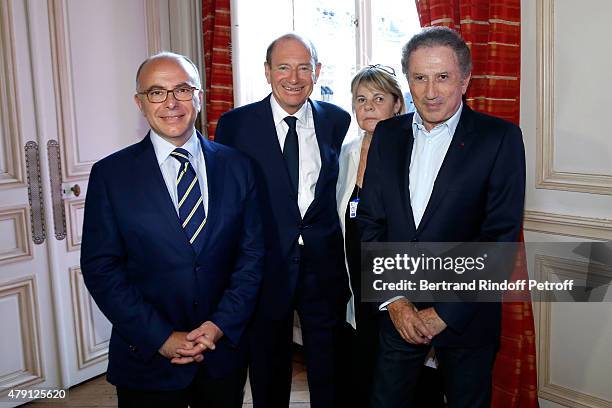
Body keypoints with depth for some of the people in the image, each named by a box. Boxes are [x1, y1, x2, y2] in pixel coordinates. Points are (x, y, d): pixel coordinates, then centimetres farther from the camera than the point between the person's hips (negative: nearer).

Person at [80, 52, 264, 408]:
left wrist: (222, 325, -11)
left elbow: (253, 253, -1)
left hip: (225, 351, 2)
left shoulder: (237, 167, -1)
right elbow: (100, 267, -8)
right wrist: (161, 338, -13)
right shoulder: (111, 174, -6)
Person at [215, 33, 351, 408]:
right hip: (266, 267, -1)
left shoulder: (338, 121, 1)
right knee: (269, 375, 18)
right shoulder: (236, 124, -5)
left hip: (325, 267, 2)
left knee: (329, 372, 17)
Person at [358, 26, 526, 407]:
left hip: (466, 315, -2)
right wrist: (393, 300, -6)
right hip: (397, 309, 3)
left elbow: (501, 234, -13)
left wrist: (444, 313, -14)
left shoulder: (500, 137, -9)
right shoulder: (387, 134, 3)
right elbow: (370, 221, 3)